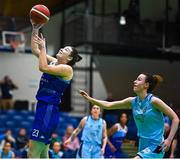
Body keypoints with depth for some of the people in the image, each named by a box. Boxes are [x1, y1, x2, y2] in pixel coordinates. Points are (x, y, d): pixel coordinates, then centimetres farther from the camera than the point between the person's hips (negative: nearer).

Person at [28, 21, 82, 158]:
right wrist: (35, 30, 10)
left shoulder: (67, 68, -9)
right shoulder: (53, 62, 15)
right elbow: (35, 50, 17)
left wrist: (43, 47, -12)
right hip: (42, 106, 9)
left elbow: (43, 67, -21)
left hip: (50, 110, -9)